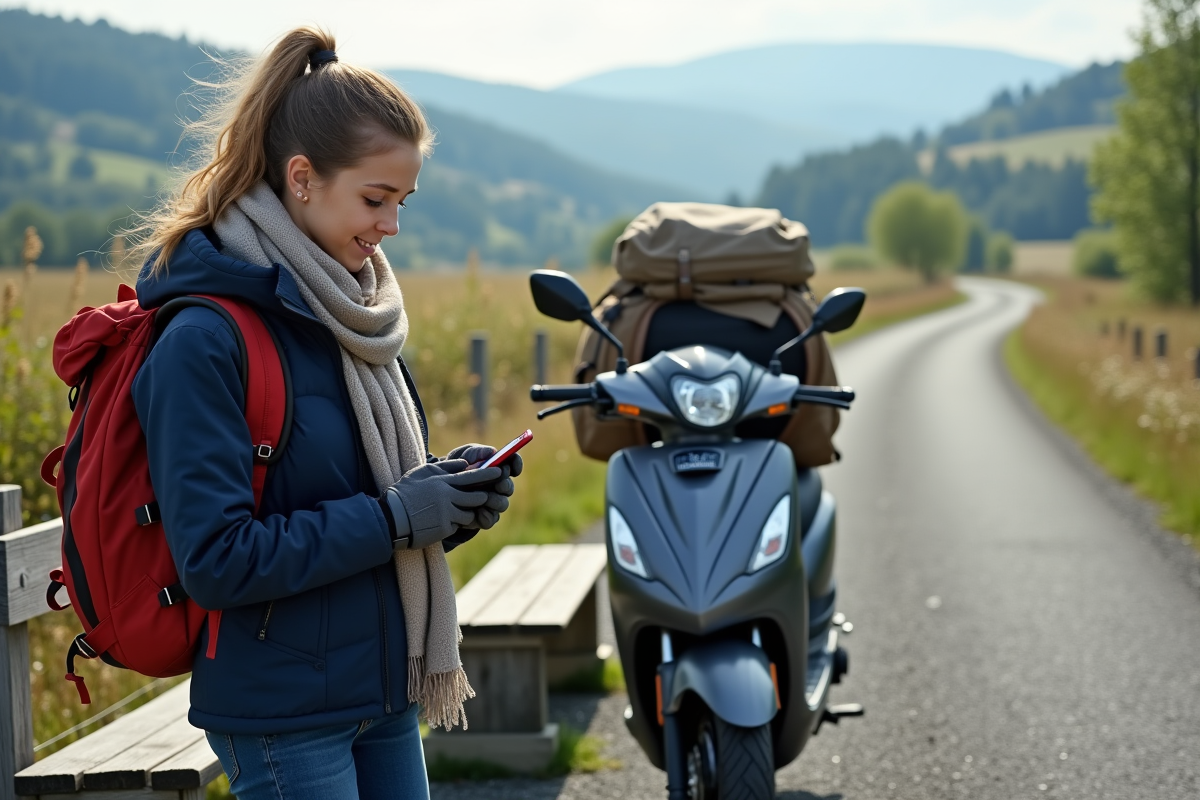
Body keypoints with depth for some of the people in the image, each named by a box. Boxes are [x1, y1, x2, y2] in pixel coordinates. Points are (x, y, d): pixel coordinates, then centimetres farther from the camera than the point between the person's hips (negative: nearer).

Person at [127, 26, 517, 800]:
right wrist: (393, 519, -20)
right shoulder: (204, 338, -17)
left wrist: (453, 493, -2)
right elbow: (215, 559, -21)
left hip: (385, 698, 8)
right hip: (285, 718, -8)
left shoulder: (352, 313, 8)